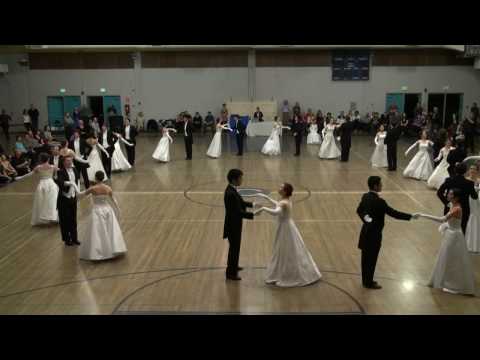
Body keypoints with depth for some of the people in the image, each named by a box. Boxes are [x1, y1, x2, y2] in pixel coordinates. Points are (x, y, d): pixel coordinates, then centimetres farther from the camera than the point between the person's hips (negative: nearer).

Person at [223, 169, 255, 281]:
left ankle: (233, 266, 45)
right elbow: (238, 212, -29)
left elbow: (240, 202, 16)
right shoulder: (231, 193, -29)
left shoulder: (231, 189, 2)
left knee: (234, 246, 26)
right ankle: (231, 273, 18)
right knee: (234, 248, 4)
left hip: (234, 224, 10)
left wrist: (252, 204, 8)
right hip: (233, 226, -10)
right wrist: (253, 214, -27)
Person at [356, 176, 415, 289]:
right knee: (371, 259, 8)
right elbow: (393, 213, -22)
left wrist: (366, 219, 8)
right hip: (374, 234, -8)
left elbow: (359, 210, 14)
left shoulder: (365, 196, 0)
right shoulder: (379, 201, -26)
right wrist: (411, 216, -16)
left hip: (366, 232, 8)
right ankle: (369, 283, 22)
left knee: (366, 258, 19)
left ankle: (366, 280, 33)